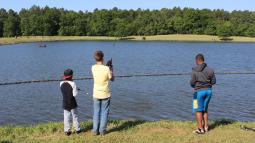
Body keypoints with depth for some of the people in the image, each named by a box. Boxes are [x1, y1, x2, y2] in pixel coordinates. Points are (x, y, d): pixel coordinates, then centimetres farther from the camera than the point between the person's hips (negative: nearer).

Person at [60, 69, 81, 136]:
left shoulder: (61, 83, 0)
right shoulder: (72, 83, -15)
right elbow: (75, 94, -15)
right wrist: (76, 90, 3)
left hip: (65, 103, 3)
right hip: (72, 103, -3)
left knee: (66, 117, 8)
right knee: (75, 116, 10)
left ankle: (66, 131, 8)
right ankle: (77, 129, 18)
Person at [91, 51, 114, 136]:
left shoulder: (93, 68, -4)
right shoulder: (107, 69, -15)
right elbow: (112, 79, 0)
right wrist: (111, 69, 9)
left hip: (96, 94, 3)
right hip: (105, 94, -3)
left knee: (96, 112, 13)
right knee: (104, 113, 9)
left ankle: (95, 131, 16)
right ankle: (102, 130, 13)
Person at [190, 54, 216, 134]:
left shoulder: (195, 70, -13)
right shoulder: (210, 70, 0)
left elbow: (192, 83, -12)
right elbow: (213, 81, 3)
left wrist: (194, 86, 11)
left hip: (199, 91, -5)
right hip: (208, 91, 5)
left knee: (198, 110, 5)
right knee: (205, 109, 18)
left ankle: (200, 129, 6)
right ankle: (206, 127, 23)